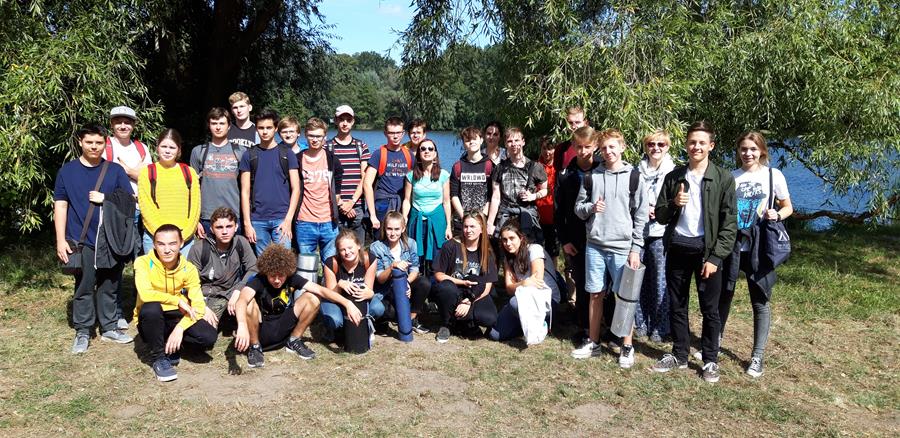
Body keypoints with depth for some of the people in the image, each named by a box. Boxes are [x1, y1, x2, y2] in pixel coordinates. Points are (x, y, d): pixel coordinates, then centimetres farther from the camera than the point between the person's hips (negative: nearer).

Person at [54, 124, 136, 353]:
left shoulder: (115, 171, 7)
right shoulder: (67, 171, 4)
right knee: (84, 287, 3)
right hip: (81, 240, -1)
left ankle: (109, 327, 20)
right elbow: (60, 207, 2)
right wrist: (61, 240, -5)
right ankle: (82, 332, 13)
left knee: (109, 286, 8)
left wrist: (105, 199, -10)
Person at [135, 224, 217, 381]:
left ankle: (171, 346, 6)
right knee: (151, 307, -37)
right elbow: (145, 294, -33)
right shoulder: (144, 263, -15)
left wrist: (180, 328, -29)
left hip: (177, 318, 2)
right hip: (152, 321, -2)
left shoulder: (189, 269, -8)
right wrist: (178, 301, -25)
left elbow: (198, 307, -14)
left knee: (209, 337, -24)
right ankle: (159, 357, -15)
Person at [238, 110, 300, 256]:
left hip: (281, 218, -1)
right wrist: (247, 223, -2)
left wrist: (288, 219, -8)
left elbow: (296, 189, 2)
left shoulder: (287, 154, 6)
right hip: (257, 220, 1)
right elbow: (245, 192, 7)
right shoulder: (249, 156, 9)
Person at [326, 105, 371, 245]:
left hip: (357, 207, 2)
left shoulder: (361, 146, 10)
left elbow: (364, 178, 4)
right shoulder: (327, 147, 5)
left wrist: (352, 202, -7)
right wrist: (340, 203, -8)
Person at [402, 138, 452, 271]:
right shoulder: (412, 175, 2)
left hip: (437, 220, -1)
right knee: (416, 262, 2)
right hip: (417, 219, 1)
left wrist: (448, 226, 2)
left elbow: (446, 202, 3)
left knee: (435, 259, 0)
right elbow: (407, 200, 5)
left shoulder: (443, 175, 1)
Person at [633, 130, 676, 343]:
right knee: (640, 279, 7)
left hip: (660, 232, -2)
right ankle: (641, 323, 21)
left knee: (660, 281, 3)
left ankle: (660, 327, 15)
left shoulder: (673, 172, -1)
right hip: (638, 230, 3)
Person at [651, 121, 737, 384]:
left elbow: (729, 222, -6)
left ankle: (710, 360, 20)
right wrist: (674, 204, -14)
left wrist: (716, 257, -13)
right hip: (677, 248, 3)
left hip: (707, 250, -3)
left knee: (710, 309, 6)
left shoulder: (723, 178, -3)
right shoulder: (673, 177, 6)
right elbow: (660, 216, 8)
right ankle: (679, 355, 25)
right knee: (676, 306, 11)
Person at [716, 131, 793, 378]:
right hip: (730, 244, 2)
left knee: (760, 301, 3)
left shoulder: (773, 175, 1)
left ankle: (758, 355, 12)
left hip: (759, 246, -2)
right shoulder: (730, 177, 6)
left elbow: (788, 207, 8)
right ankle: (715, 342, 27)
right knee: (723, 295, 9)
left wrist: (777, 215, -14)